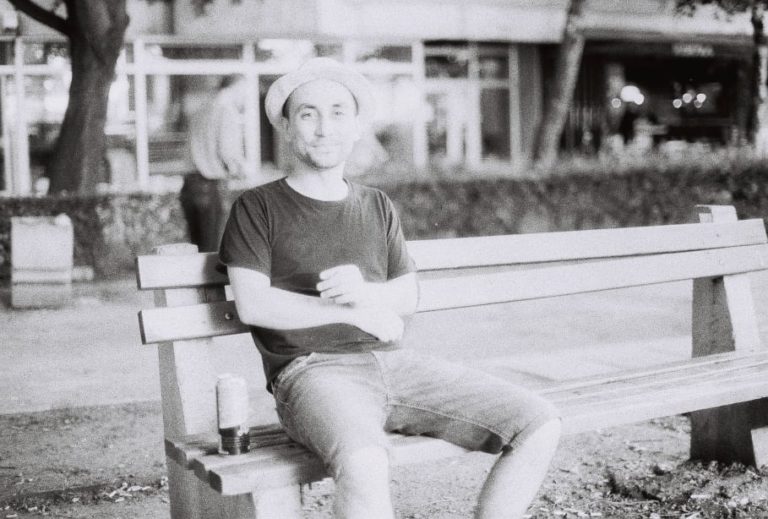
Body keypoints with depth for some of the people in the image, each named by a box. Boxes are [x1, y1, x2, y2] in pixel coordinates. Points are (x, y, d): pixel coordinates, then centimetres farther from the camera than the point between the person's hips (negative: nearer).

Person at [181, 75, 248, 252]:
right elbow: (227, 151, -17)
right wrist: (241, 169, 1)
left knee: (197, 248, 12)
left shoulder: (200, 113, 18)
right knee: (212, 250, -3)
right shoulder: (228, 112, -7)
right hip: (213, 187, -7)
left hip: (190, 184, 7)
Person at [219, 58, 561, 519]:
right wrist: (353, 312, -4)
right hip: (313, 371, -5)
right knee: (364, 463, -40)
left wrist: (365, 292, -8)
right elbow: (253, 304, -5)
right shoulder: (259, 207, 6)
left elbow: (408, 298, 16)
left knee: (540, 425, -9)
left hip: (392, 361, 5)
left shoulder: (378, 207, 20)